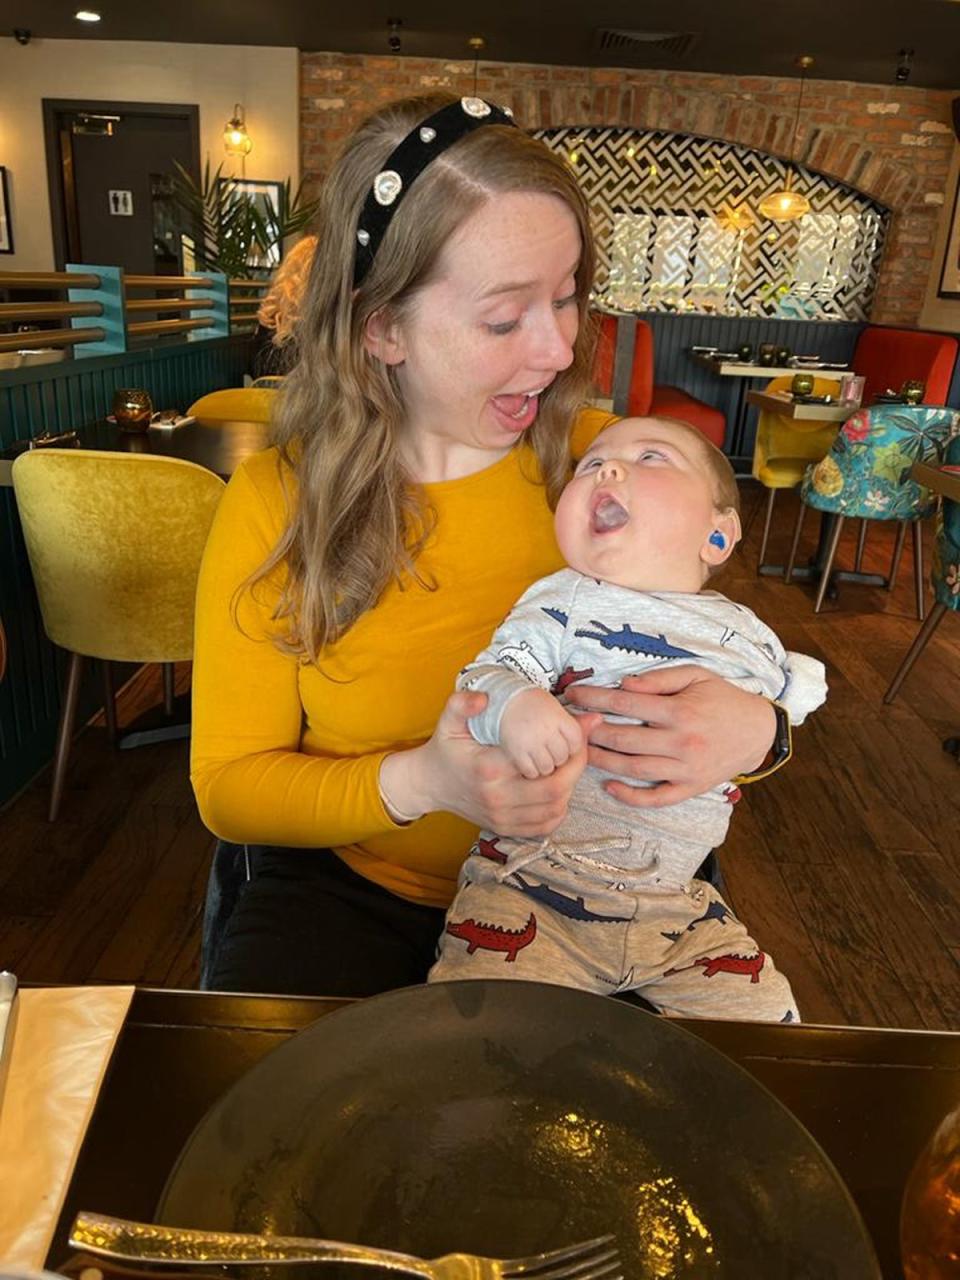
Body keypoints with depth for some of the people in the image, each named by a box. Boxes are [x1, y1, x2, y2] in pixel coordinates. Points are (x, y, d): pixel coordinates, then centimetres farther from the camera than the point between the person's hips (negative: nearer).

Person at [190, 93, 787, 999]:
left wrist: (750, 728, -26)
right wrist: (422, 783, -28)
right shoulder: (273, 506, -11)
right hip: (348, 884, -1)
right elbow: (228, 785, -8)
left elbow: (723, 677, -1)